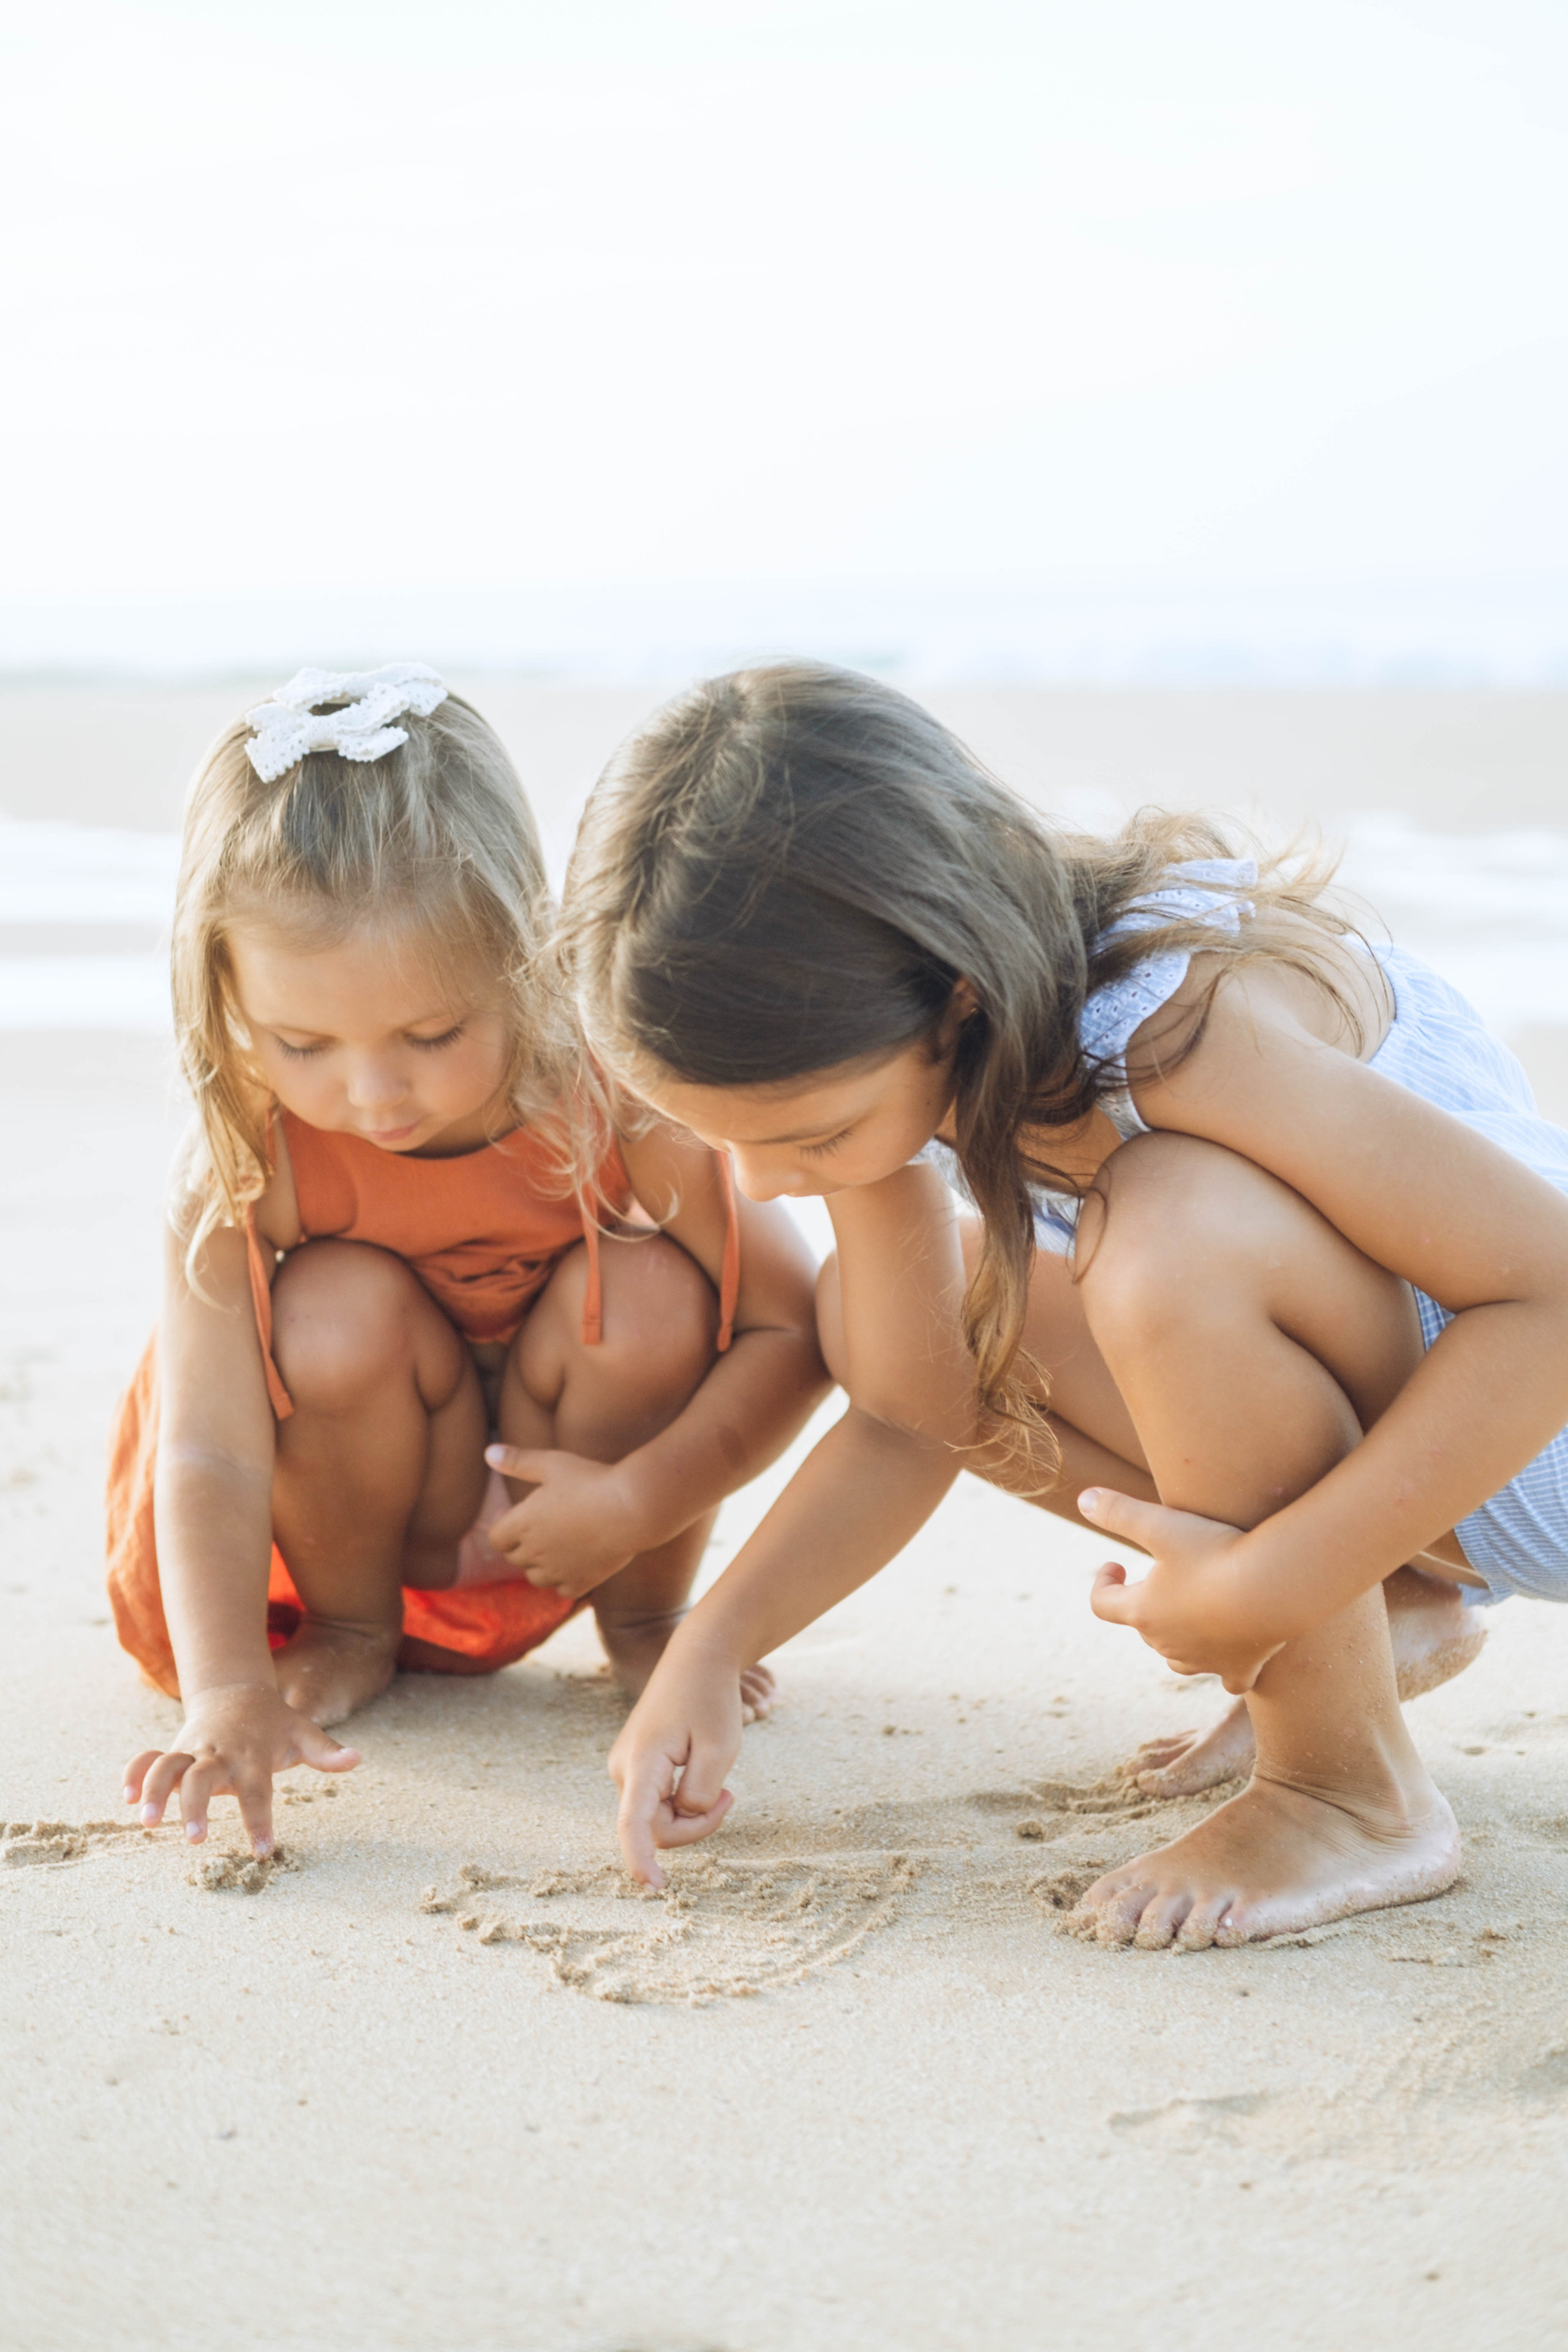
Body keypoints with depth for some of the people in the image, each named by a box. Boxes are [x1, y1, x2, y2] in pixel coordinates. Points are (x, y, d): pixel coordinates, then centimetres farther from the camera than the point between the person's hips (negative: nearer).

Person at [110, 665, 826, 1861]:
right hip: (354, 1513, 0)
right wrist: (229, 1694, -44)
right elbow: (207, 1454, -31)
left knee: (650, 1298, -29)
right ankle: (348, 1628, -1)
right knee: (339, 1314, -32)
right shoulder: (240, 1173, -28)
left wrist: (640, 1504, -31)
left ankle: (642, 1616, 1)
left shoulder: (615, 1107, -28)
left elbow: (795, 1327, -23)